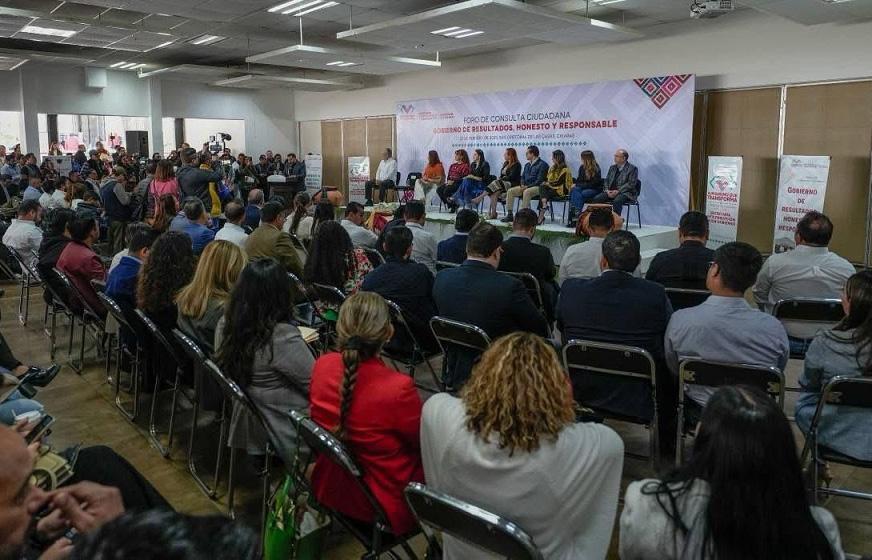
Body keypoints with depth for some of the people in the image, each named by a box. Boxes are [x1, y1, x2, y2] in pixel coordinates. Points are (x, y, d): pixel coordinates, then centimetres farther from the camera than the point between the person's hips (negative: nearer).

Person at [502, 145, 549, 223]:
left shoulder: (542, 164, -6)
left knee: (526, 192, -39)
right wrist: (522, 185, -1)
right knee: (510, 191, -12)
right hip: (525, 186, 8)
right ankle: (510, 215, -15)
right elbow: (522, 177, 22)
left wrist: (527, 186, -20)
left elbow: (539, 181, -14)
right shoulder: (527, 165, 19)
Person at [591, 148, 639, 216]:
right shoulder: (612, 168, 20)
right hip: (610, 192, 6)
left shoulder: (632, 168, 0)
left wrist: (618, 191, -19)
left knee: (617, 201, -38)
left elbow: (631, 184, -10)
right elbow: (606, 181, 17)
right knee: (596, 199, -19)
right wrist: (607, 190, -5)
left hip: (625, 193, -6)